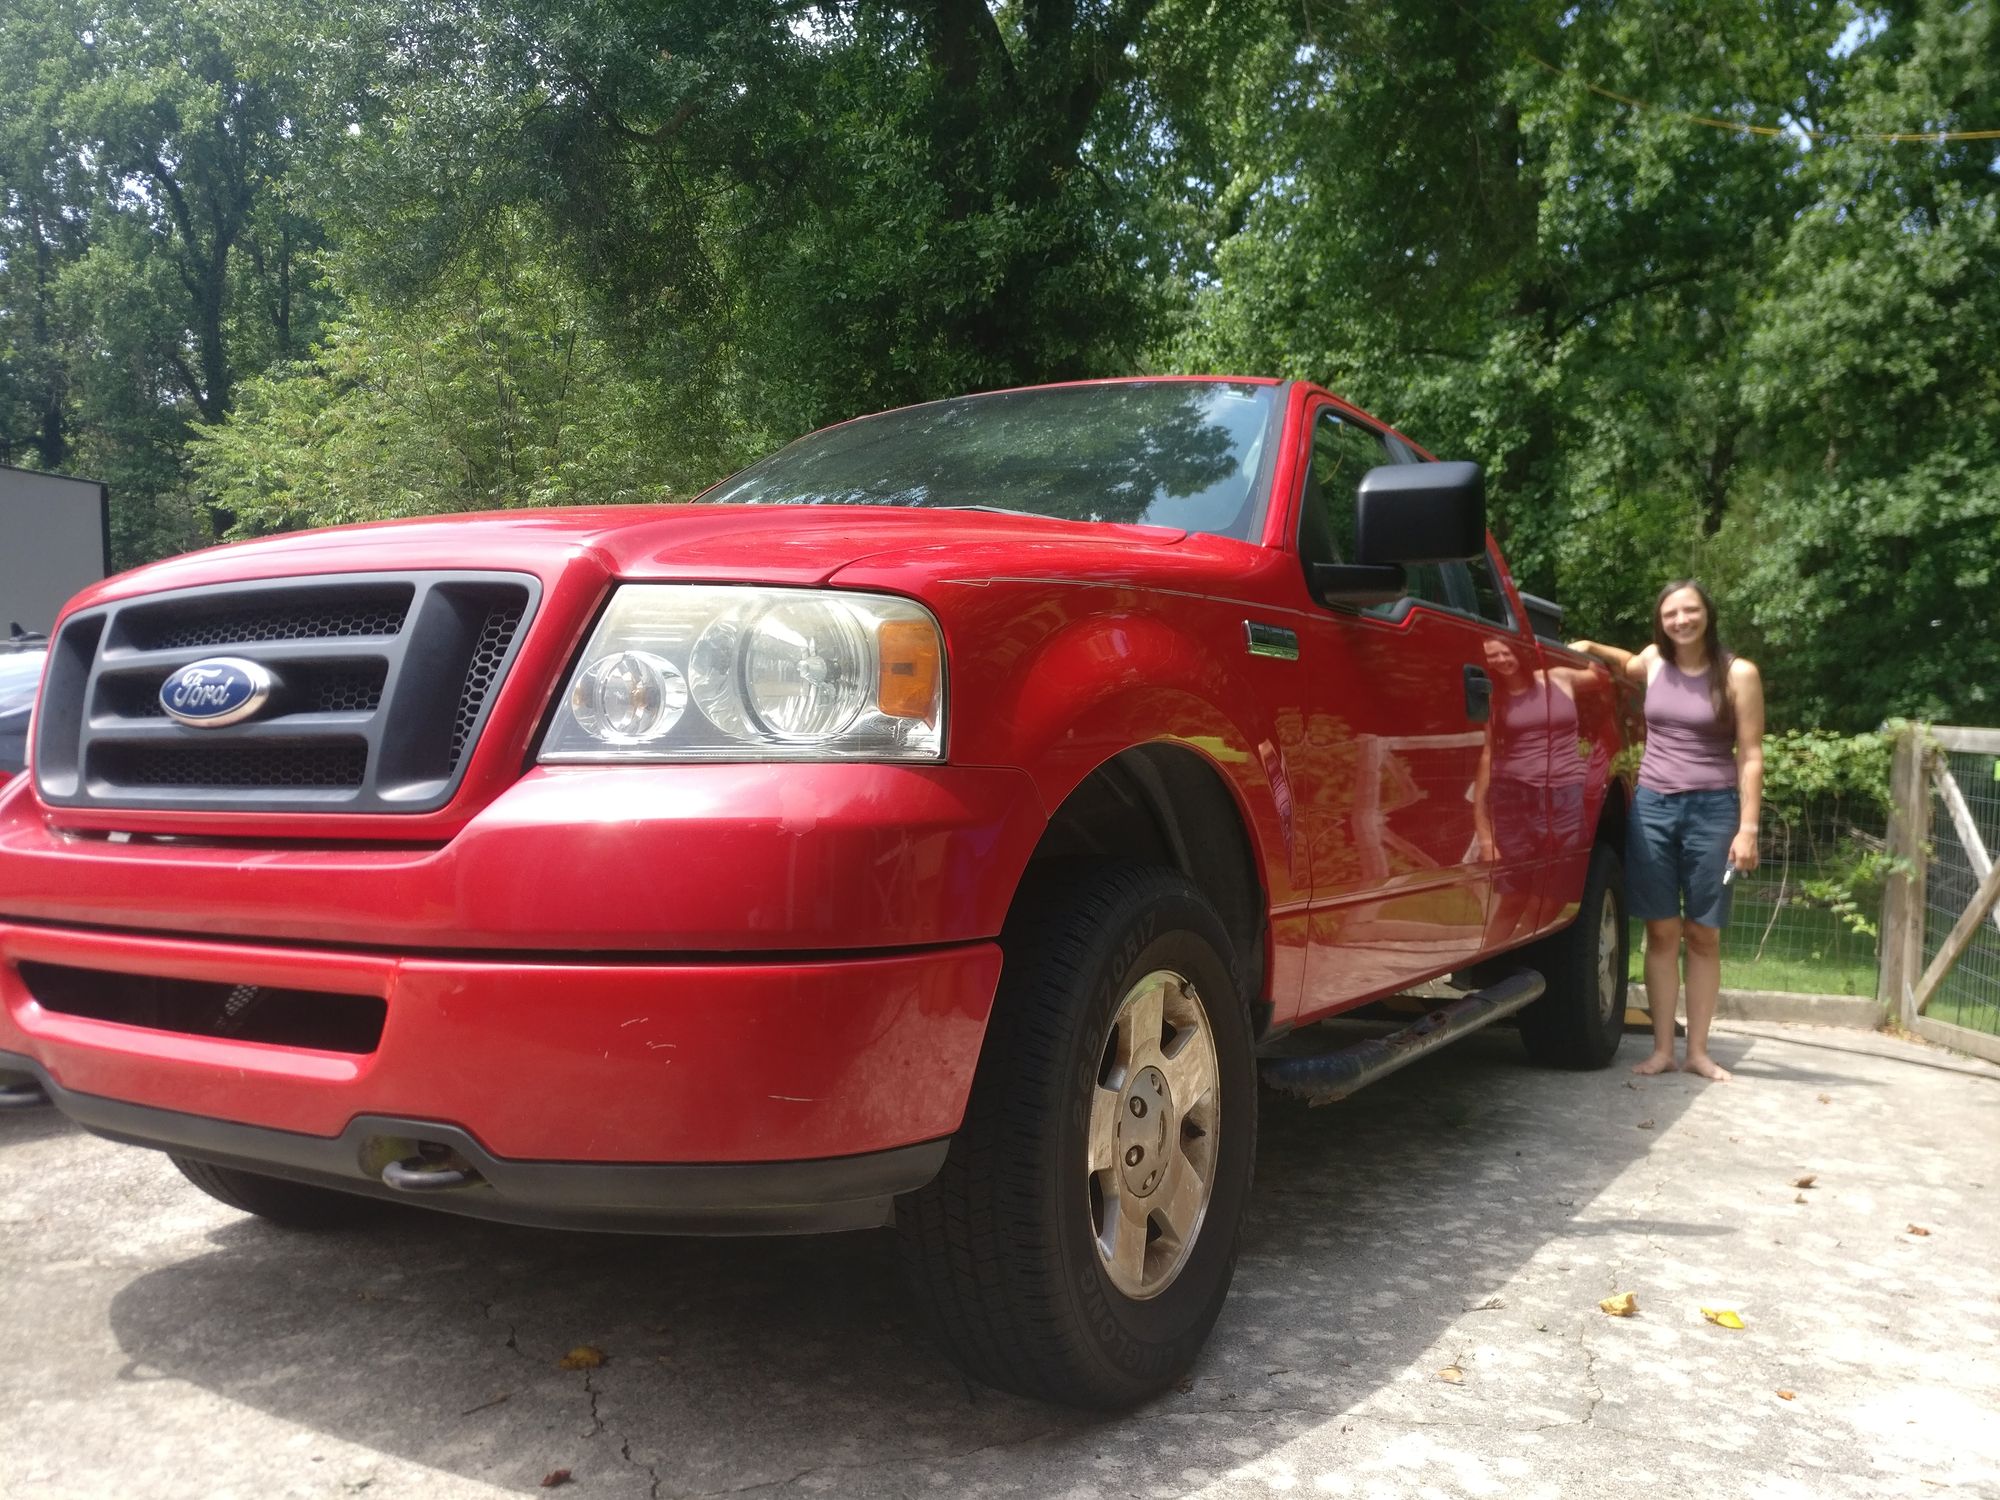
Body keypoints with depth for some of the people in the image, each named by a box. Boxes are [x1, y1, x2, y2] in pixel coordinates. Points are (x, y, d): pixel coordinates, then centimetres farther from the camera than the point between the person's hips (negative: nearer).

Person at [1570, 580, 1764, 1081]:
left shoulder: (1738, 674, -3)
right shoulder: (1652, 663, 7)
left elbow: (1750, 756, -4)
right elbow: (1626, 665, 33)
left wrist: (1748, 828, -10)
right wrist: (1589, 648, 13)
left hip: (1711, 810, -2)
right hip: (1651, 805, 3)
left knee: (1702, 934, 4)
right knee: (1661, 931, 4)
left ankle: (1698, 1050, 12)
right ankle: (1662, 1048, 9)